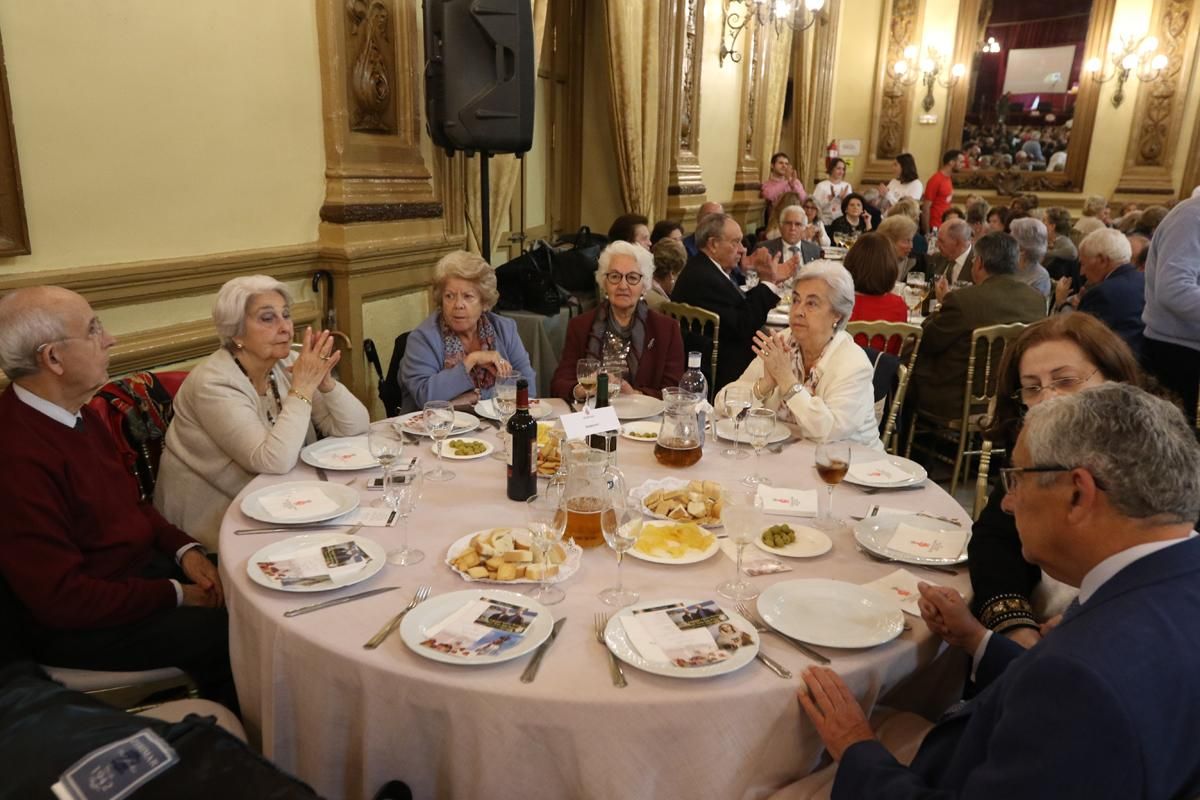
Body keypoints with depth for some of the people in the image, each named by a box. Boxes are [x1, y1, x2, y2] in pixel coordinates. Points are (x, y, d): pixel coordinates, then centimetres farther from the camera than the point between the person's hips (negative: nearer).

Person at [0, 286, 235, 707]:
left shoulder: (77, 414, 2)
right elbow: (62, 598, -26)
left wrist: (183, 548, -3)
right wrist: (174, 595, -18)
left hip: (142, 563, 9)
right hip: (74, 623, -8)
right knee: (228, 633, -17)